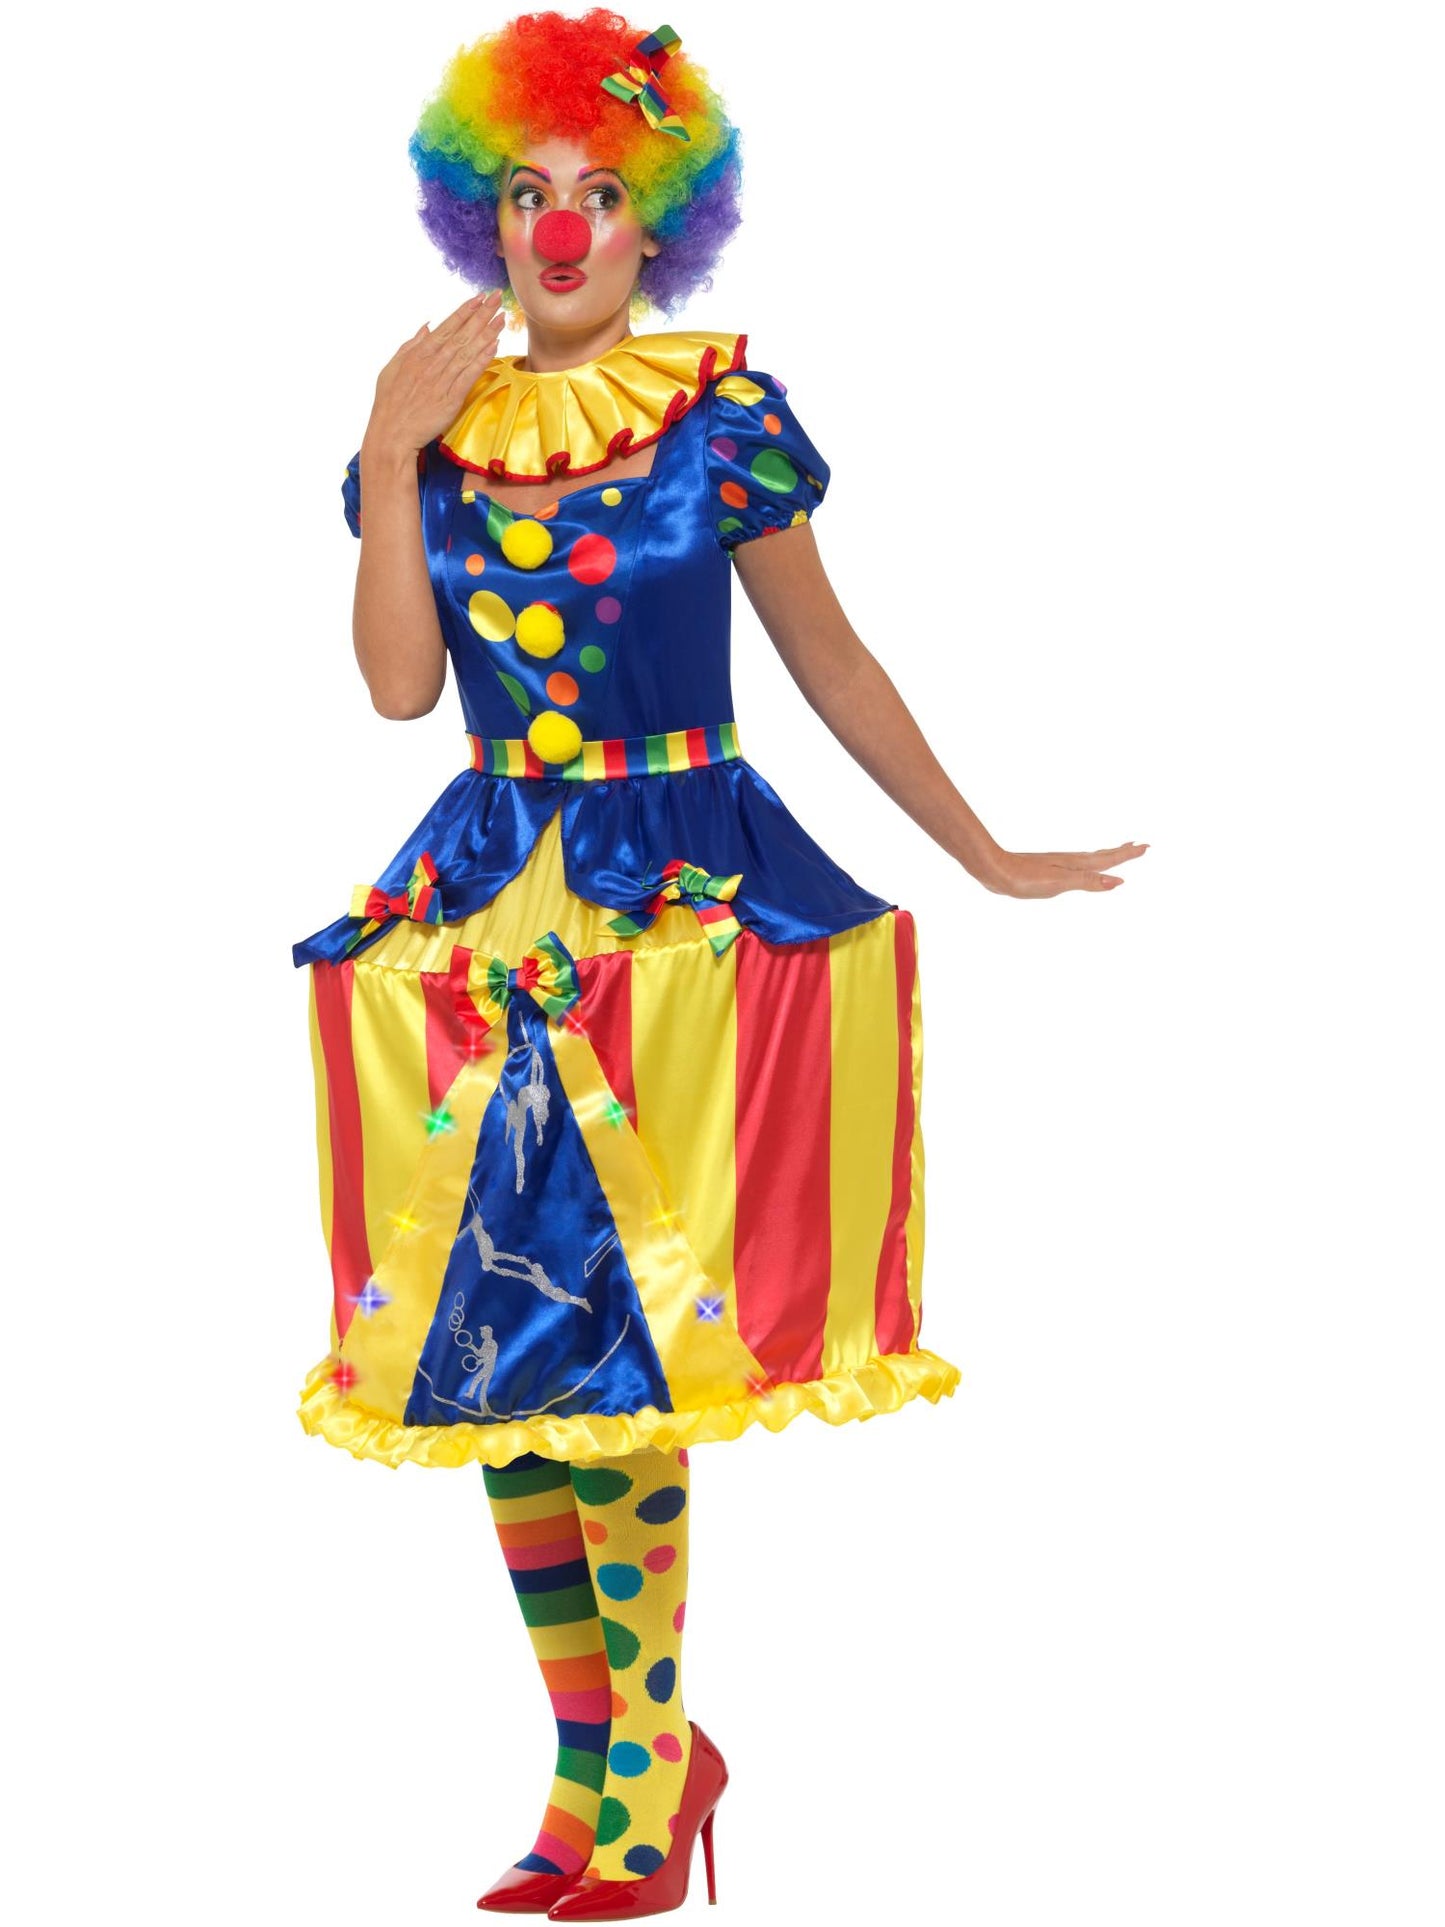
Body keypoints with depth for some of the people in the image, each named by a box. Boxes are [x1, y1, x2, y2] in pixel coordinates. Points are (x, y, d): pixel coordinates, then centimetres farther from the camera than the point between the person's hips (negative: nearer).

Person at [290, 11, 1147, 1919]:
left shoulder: (720, 414, -1)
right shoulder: (434, 426, 7)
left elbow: (829, 660, 6)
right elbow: (398, 683, -4)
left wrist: (988, 855, 8)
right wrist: (397, 449, -10)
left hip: (682, 899, -4)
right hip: (481, 903, 4)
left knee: (614, 1356, -6)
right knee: (494, 1350, 3)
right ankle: (605, 1772, 16)